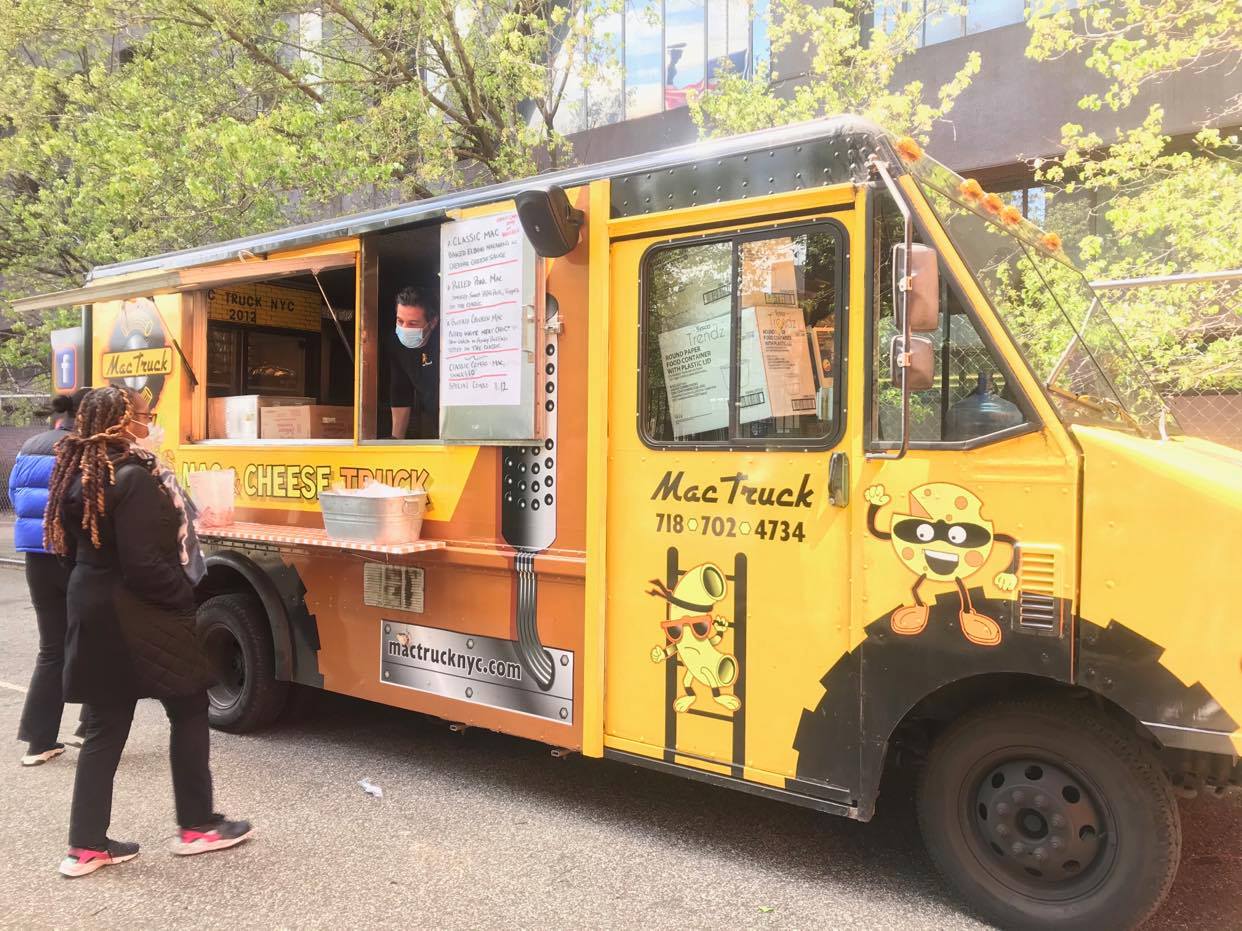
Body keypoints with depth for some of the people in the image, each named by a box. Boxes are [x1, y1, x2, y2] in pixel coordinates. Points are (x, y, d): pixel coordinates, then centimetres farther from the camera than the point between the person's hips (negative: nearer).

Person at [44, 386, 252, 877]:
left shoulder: (81, 474, 8)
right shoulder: (133, 478, -21)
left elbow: (77, 545, 16)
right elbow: (143, 563, -23)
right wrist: (184, 595, -11)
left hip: (94, 610, 9)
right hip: (136, 616, -9)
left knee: (105, 727, 14)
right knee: (189, 710, 8)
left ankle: (86, 845, 20)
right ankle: (196, 826, 18)